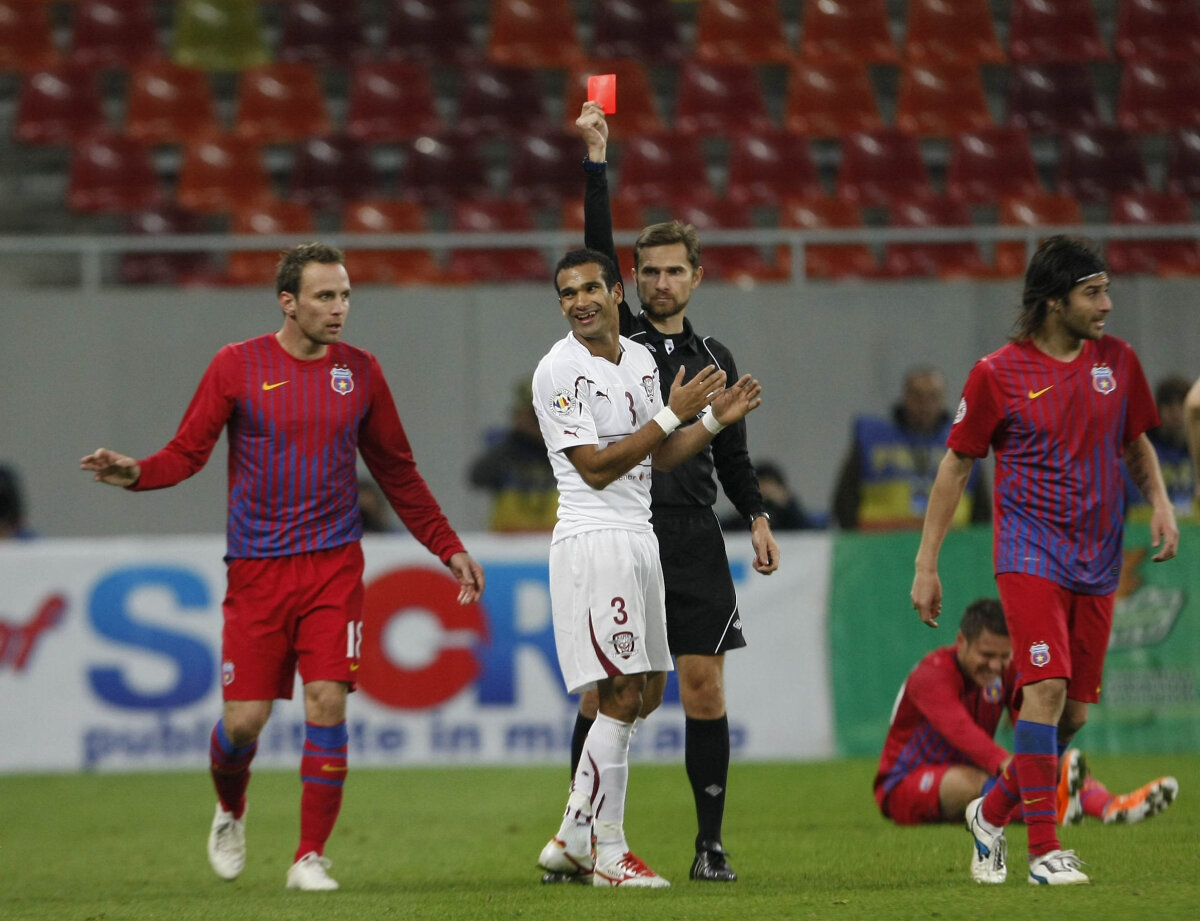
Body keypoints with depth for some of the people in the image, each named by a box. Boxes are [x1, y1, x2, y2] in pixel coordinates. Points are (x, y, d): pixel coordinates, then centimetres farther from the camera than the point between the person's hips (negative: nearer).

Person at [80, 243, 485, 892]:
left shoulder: (359, 371, 7)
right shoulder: (237, 367, -1)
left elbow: (397, 473, 16)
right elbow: (187, 452, 1)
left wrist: (448, 548, 15)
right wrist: (135, 473, -20)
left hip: (333, 568, 1)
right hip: (256, 568, -1)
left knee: (327, 702, -11)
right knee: (244, 718, -3)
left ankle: (310, 858, -2)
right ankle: (230, 813, 30)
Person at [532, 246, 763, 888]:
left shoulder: (641, 360, 13)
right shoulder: (558, 371, -12)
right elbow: (596, 468, -16)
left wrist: (715, 418, 5)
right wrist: (672, 415, -18)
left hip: (639, 536, 9)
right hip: (592, 539, -9)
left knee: (647, 692, 10)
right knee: (622, 697, -10)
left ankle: (572, 840, 18)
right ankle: (607, 855, -4)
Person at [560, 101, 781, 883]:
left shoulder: (715, 359, 15)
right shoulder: (614, 341, 6)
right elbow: (596, 249, -4)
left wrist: (756, 515, 8)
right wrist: (596, 159, -9)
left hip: (694, 541, 2)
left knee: (704, 688, -3)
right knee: (601, 694, -3)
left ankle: (711, 843, 2)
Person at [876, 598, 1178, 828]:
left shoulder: (1009, 670, 2)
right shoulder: (932, 675, -21)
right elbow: (959, 728, -40)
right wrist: (1007, 765, -55)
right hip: (906, 787, -6)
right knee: (968, 779, -39)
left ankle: (1112, 808, -44)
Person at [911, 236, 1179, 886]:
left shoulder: (1117, 361, 6)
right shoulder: (999, 374, -6)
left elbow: (1137, 442, 19)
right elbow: (956, 465, 2)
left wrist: (1160, 503, 0)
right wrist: (926, 564, 1)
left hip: (1096, 561, 5)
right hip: (1030, 555, -5)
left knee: (1074, 714, 6)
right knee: (1046, 687, -20)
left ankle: (991, 813, 28)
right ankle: (1045, 851, -15)